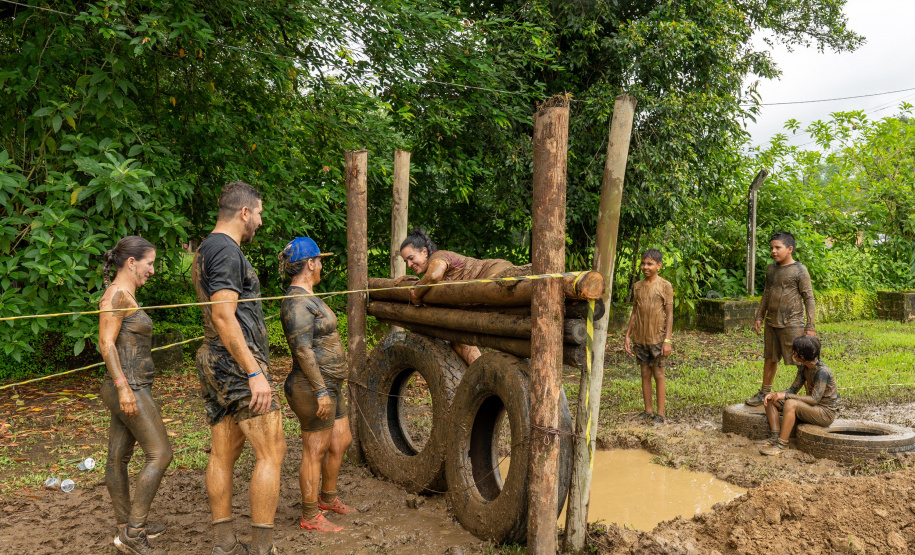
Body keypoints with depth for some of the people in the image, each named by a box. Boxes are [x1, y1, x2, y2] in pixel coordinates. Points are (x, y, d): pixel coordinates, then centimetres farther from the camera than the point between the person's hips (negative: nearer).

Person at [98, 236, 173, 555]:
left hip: (133, 387, 10)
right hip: (129, 388, -10)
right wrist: (124, 387, -24)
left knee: (119, 457, 14)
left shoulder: (126, 295, 15)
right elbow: (106, 343, -19)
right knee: (160, 454, -9)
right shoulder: (117, 293, -13)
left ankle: (126, 528, 23)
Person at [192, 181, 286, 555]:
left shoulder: (206, 250, 20)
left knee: (223, 454, 10)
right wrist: (255, 374, -22)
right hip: (238, 361, -10)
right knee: (271, 452, -7)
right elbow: (223, 317, -21)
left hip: (214, 364, 10)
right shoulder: (226, 250, -13)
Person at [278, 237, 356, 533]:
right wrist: (320, 391, -24)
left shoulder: (307, 298, 15)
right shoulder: (297, 303, -18)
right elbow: (302, 351, -24)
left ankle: (328, 498, 36)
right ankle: (310, 517, 11)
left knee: (341, 442, 20)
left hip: (329, 386, 10)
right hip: (313, 388, -10)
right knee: (315, 451, -1)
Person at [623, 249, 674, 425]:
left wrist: (667, 340, -12)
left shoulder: (665, 286, -5)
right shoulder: (637, 286, 8)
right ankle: (648, 410, 18)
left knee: (658, 374, 0)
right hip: (640, 338, 4)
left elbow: (669, 314, -6)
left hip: (657, 338, -4)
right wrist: (627, 336, 9)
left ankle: (660, 414, 7)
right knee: (645, 374, 9)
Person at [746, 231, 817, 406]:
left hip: (792, 324, -6)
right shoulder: (771, 269, 11)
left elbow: (809, 299, -8)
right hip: (771, 323, 6)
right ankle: (765, 392, 28)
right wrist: (759, 317, 18)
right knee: (770, 359, 16)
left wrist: (811, 326, -11)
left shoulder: (799, 270, -8)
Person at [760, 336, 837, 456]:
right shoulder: (803, 368, 3)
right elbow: (793, 389, 5)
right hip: (812, 408, 9)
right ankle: (775, 436, -14)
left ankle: (782, 444, -27)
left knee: (790, 403, -35)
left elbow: (814, 399, -29)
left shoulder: (822, 371, -23)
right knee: (770, 400, -4)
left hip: (825, 413, -9)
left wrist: (785, 395, -31)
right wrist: (774, 394, -13)